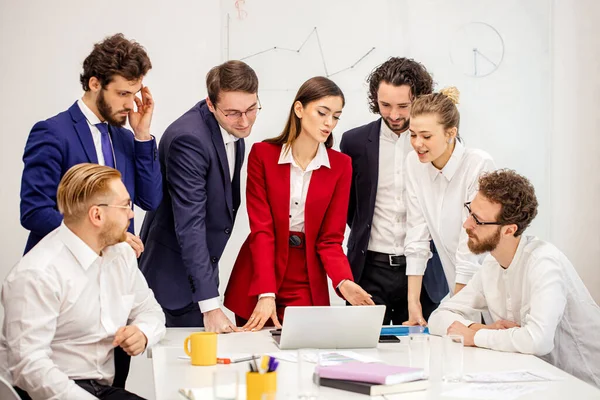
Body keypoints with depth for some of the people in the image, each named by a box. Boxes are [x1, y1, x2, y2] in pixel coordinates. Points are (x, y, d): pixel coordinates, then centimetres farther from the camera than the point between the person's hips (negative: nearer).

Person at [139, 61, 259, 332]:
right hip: (174, 272, -8)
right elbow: (189, 225, -29)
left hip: (201, 262, 8)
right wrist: (210, 304, -31)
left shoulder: (233, 127, -1)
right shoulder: (188, 138, -26)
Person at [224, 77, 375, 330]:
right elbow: (261, 229, -12)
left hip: (307, 288, 1)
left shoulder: (340, 165, -1)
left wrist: (343, 281, -22)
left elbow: (330, 239, -2)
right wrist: (266, 294, -23)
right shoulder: (262, 154, -6)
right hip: (255, 284, -1)